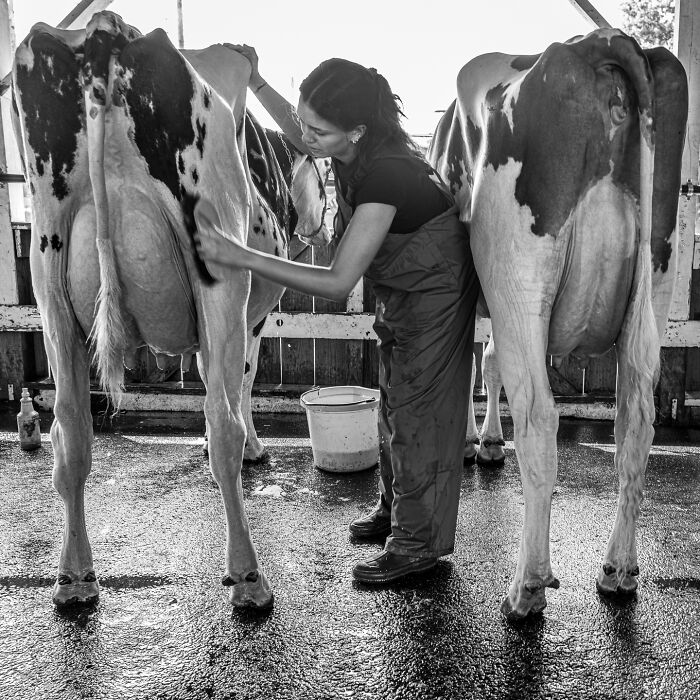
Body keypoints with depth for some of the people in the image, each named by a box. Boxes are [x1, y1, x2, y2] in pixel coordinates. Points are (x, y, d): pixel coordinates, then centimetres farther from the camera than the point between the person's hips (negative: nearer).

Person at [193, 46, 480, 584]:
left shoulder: (384, 176, -37)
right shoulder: (348, 151, -12)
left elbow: (337, 283, -38)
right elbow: (300, 136, 16)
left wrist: (240, 257, -41)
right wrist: (256, 83, 6)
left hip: (436, 289, -9)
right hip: (400, 288, 9)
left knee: (420, 408, -2)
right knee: (395, 399, 17)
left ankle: (420, 541, 13)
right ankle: (396, 508, 35)